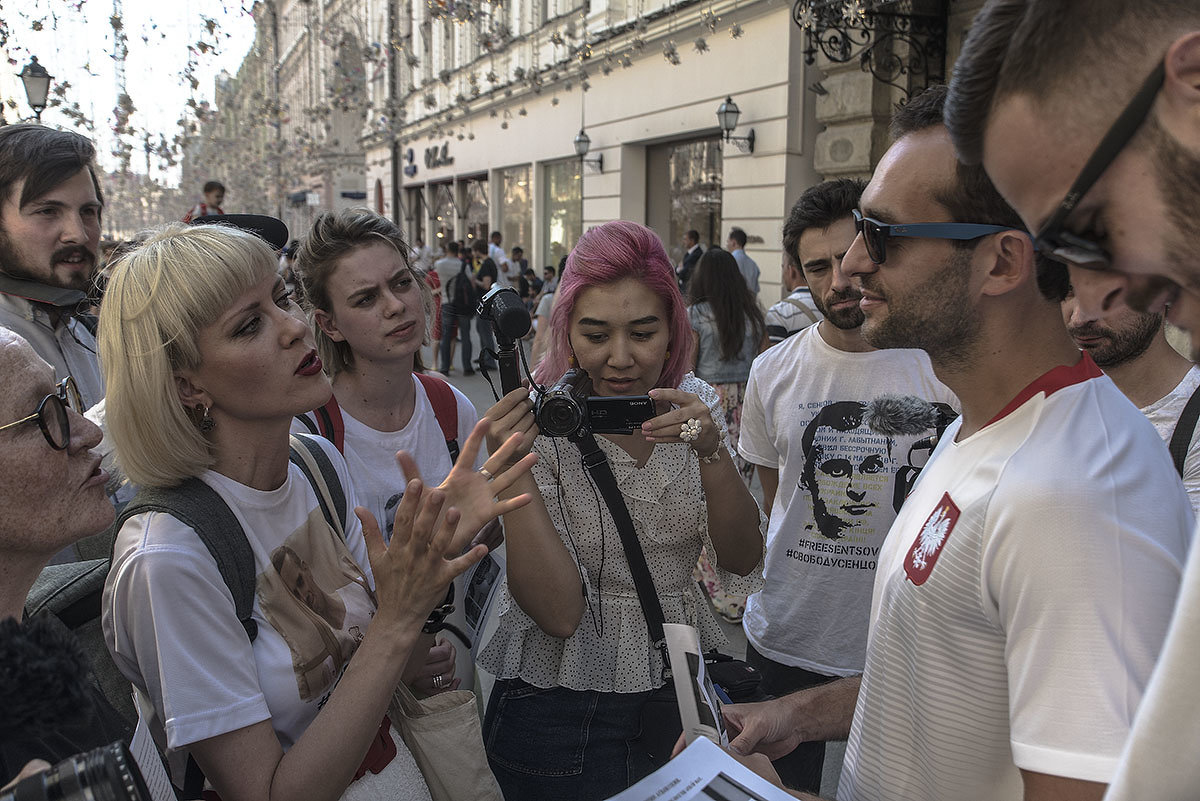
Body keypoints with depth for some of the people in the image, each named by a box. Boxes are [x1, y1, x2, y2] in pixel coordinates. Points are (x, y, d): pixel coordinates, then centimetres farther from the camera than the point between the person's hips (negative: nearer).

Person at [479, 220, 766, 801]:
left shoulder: (693, 403, -5)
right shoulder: (540, 423, -16)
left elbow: (743, 563, -9)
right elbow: (559, 612, -21)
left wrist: (711, 451, -25)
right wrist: (514, 472, -32)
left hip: (683, 679, 4)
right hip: (565, 705, -4)